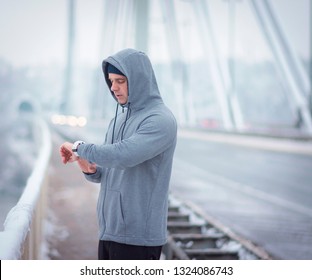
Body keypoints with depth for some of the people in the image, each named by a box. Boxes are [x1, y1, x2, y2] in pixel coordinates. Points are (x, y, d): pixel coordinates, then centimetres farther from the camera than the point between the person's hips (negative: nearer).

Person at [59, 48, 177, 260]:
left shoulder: (160, 120, -13)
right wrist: (90, 168, -5)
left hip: (138, 235, -8)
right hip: (109, 230, 8)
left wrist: (80, 147, -13)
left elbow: (123, 155, -28)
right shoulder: (119, 117, 13)